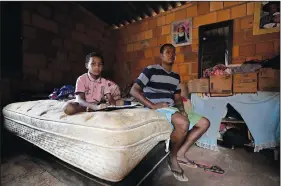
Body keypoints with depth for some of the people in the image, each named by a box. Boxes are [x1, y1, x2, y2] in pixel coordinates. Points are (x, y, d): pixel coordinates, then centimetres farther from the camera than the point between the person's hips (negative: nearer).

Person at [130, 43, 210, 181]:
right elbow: (134, 91, -9)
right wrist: (152, 106, -19)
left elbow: (177, 98, 18)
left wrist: (182, 110, -5)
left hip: (172, 110, 8)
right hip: (157, 111, -8)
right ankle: (172, 157, -7)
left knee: (204, 123, 4)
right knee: (183, 123, -35)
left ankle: (181, 152, 2)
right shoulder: (151, 70, -4)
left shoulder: (176, 77, 17)